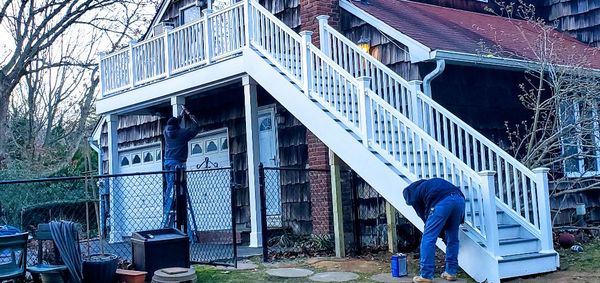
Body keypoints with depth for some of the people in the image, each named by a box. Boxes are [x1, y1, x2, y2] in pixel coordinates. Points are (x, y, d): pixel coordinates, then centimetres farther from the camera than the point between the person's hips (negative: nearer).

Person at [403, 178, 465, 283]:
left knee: (428, 238, 2)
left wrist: (442, 230, 34)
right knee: (453, 238, 20)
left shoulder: (413, 195, 24)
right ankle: (451, 272, 24)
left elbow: (424, 216, 22)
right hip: (460, 199, 6)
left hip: (442, 201, -6)